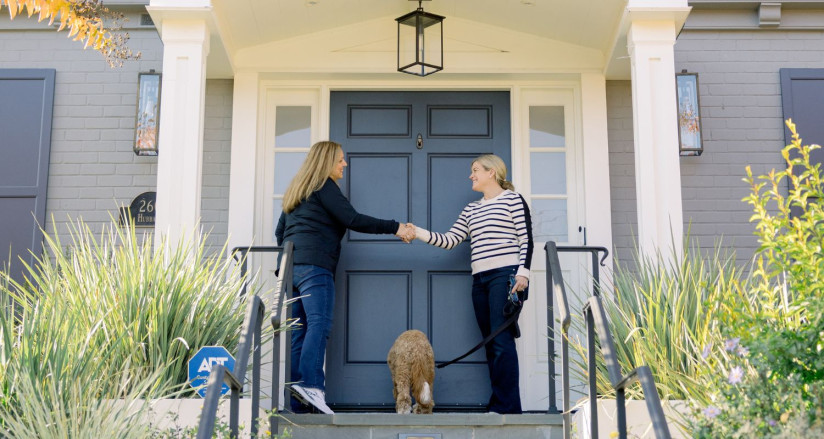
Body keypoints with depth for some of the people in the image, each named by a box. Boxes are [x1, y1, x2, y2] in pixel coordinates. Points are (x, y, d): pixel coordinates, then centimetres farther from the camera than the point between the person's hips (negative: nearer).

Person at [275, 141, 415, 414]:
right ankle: (311, 384, -33)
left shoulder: (296, 191, 27)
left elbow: (280, 232, 29)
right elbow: (353, 220, -8)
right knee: (319, 325, -17)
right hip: (314, 266, -8)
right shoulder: (324, 185, 1)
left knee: (298, 333, 2)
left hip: (291, 267, 8)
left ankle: (297, 404, -4)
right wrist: (395, 227, -7)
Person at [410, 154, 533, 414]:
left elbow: (526, 239, -4)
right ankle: (499, 406, 7)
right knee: (491, 343, 4)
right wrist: (419, 233, 2)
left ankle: (507, 406, -11)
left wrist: (522, 273, -14)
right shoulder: (471, 209, 21)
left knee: (501, 340, -13)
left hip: (505, 275, -7)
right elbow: (449, 241, 13)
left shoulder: (512, 199, 2)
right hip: (480, 280, 7)